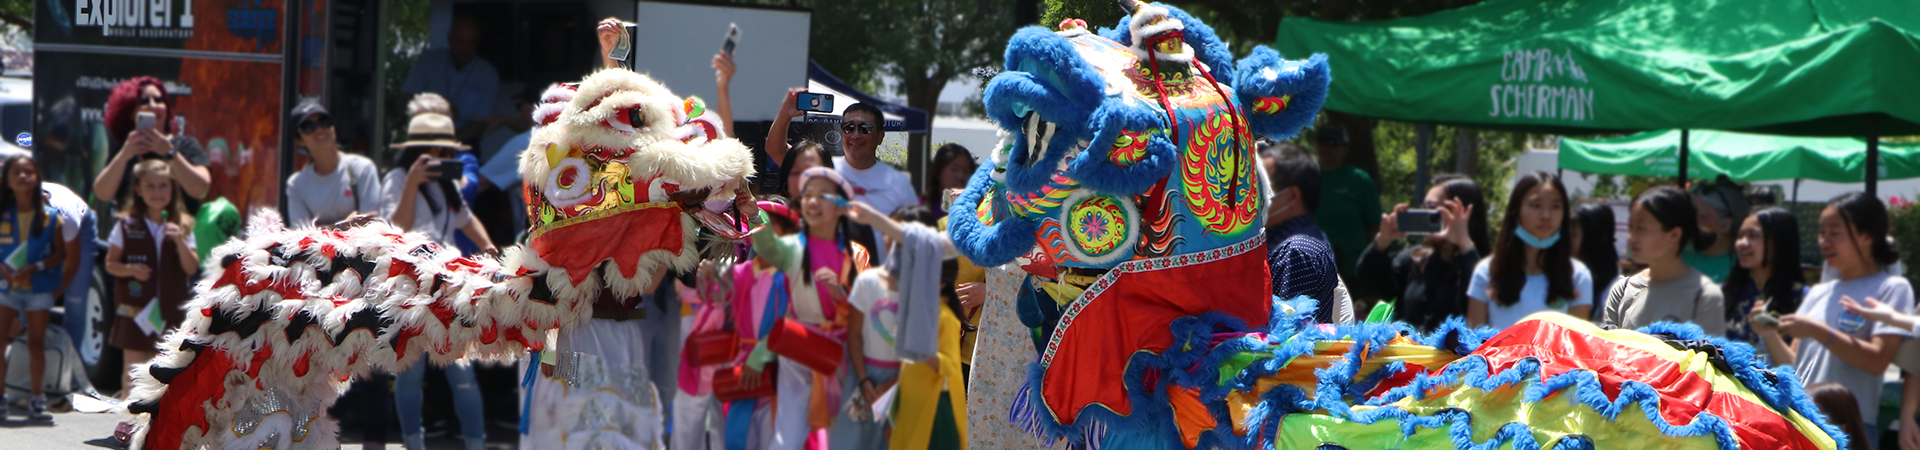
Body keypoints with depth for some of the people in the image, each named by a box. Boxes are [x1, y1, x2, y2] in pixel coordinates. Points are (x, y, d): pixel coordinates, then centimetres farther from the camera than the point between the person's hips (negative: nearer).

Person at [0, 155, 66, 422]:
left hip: (39, 288, 0)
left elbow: (61, 253, 0)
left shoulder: (49, 217, -1)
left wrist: (36, 267, -15)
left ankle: (37, 401, 10)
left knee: (36, 344, 4)